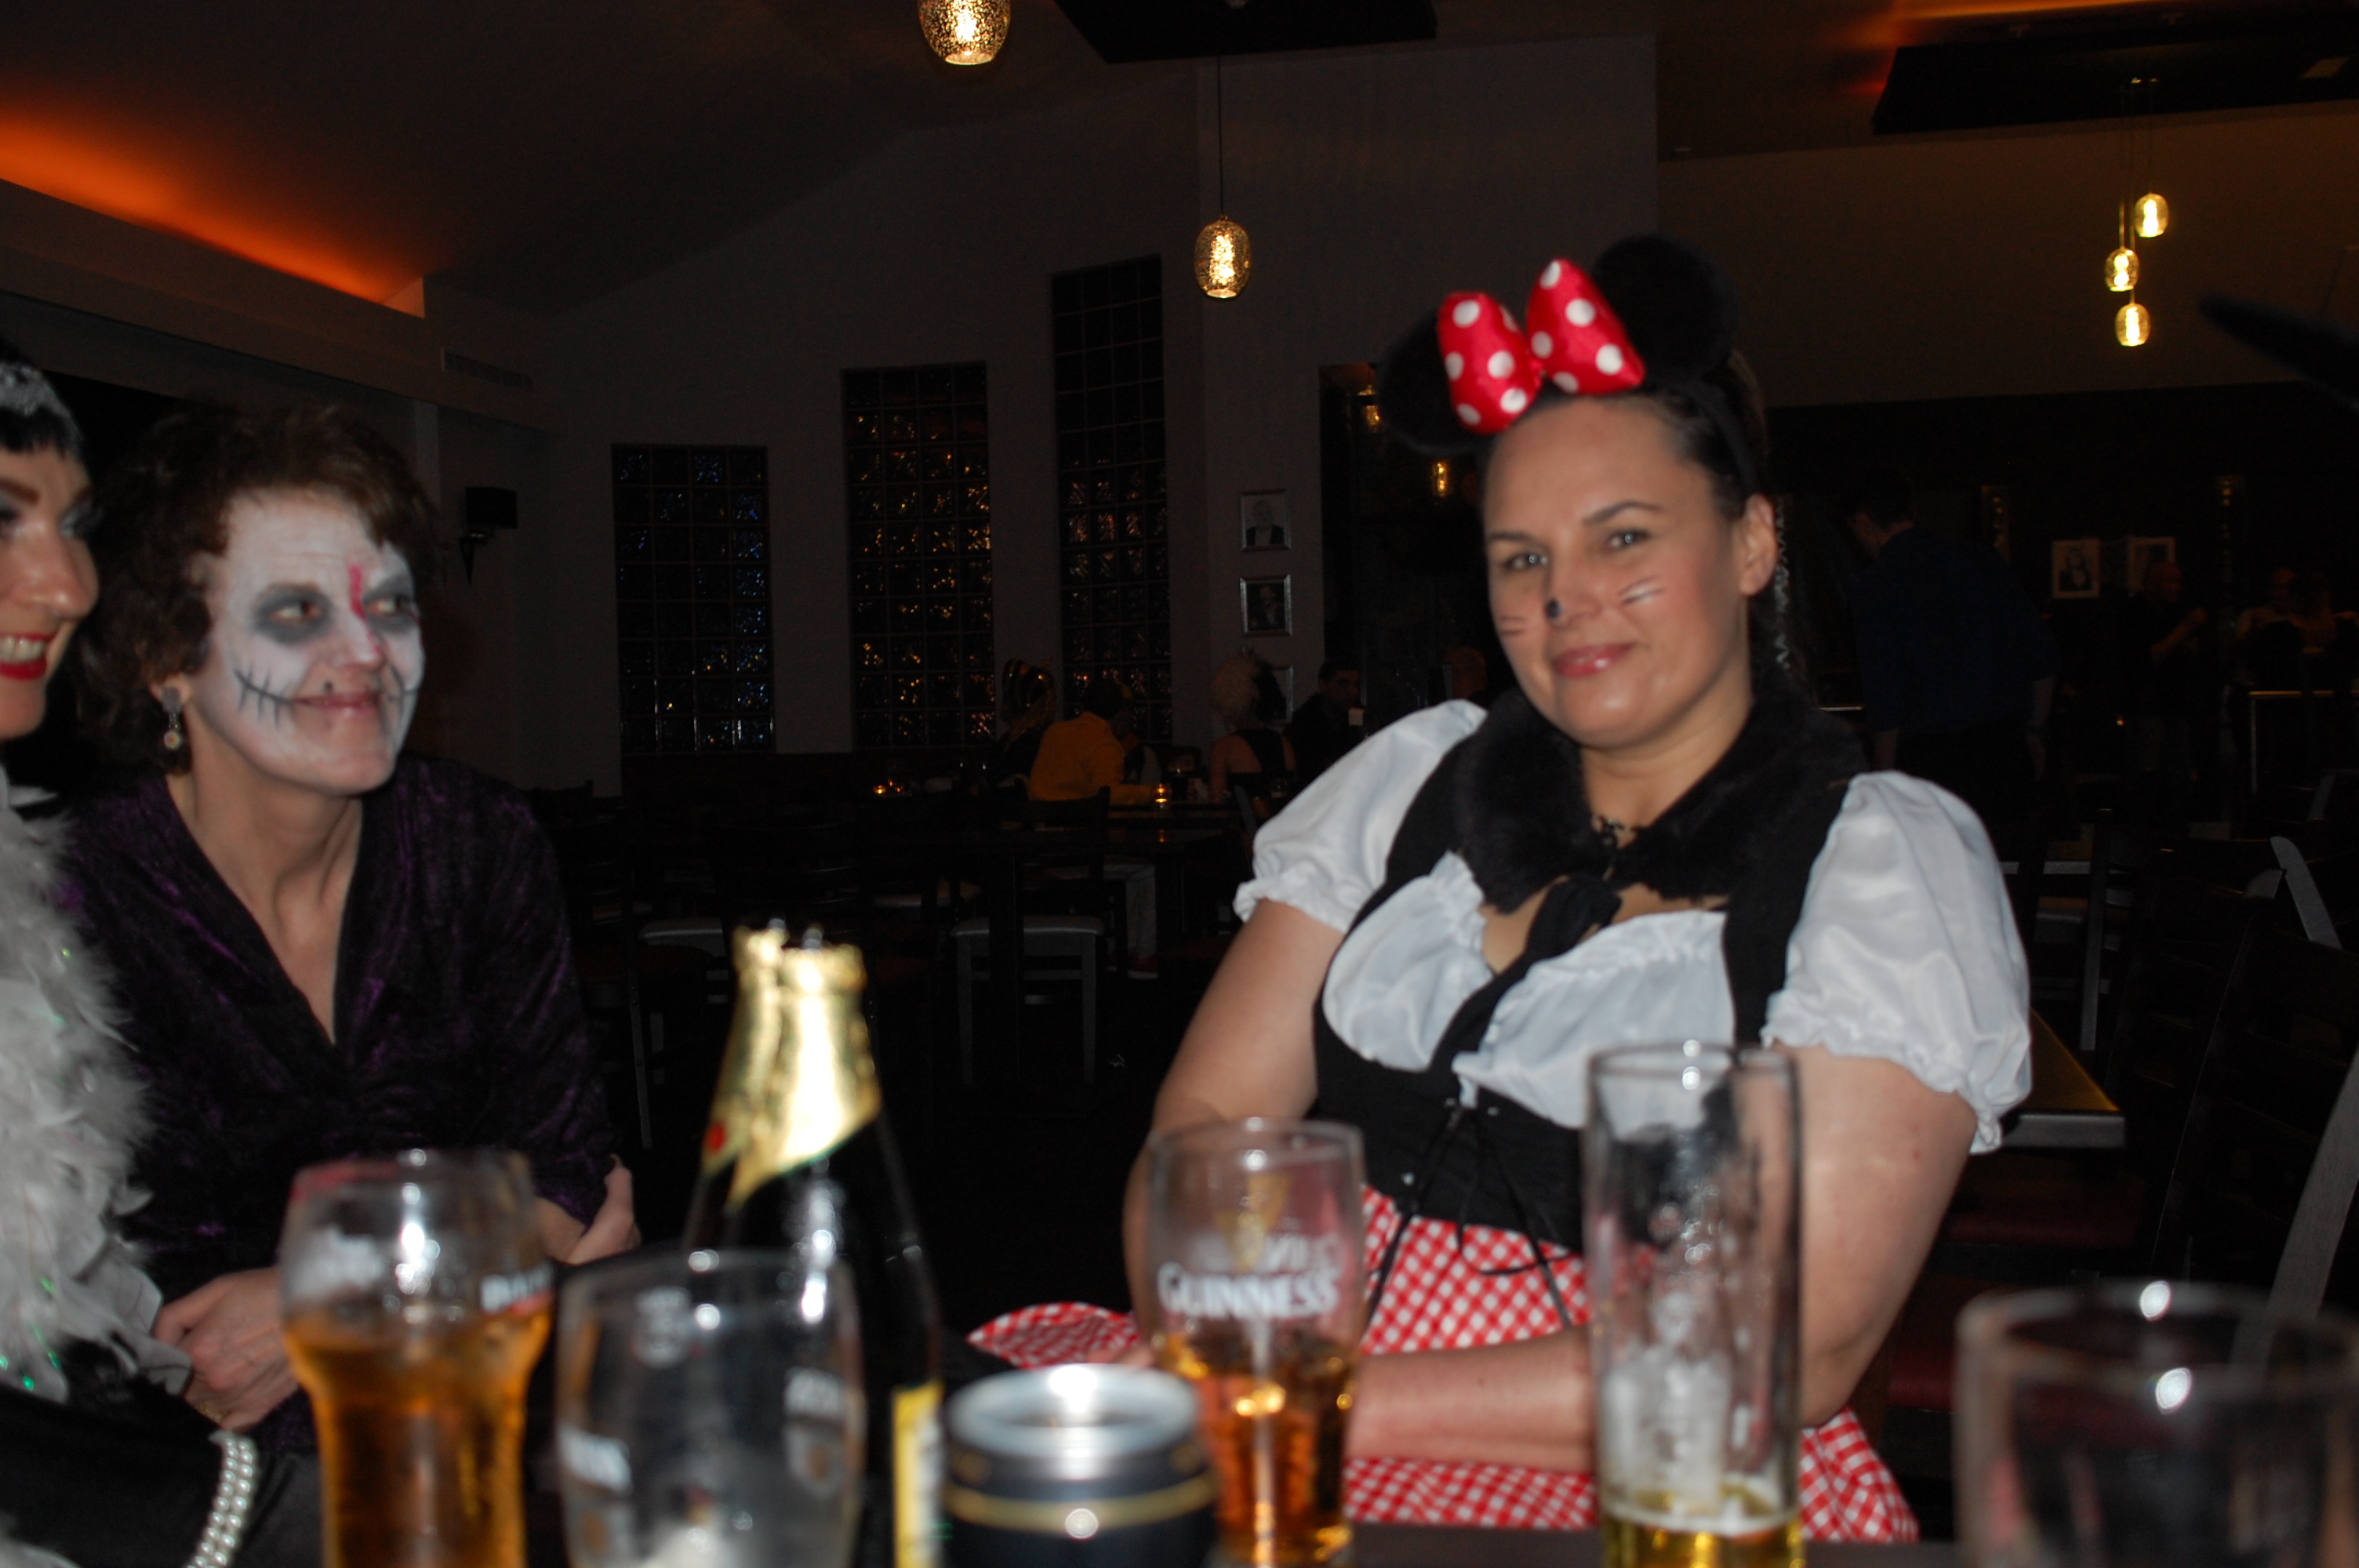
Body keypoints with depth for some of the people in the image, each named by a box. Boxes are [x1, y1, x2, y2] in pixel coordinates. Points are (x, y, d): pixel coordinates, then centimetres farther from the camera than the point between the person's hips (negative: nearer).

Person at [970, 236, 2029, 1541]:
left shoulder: (1889, 857, -2)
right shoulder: (1412, 777, 10)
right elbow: (1209, 1119, 6)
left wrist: (1357, 1405, -17)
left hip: (1638, 1476, -3)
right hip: (1306, 1384, 4)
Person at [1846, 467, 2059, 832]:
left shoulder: (1873, 589, -6)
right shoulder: (1983, 560, 9)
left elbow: (1885, 700, -9)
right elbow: (2042, 657, 10)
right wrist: (2035, 729, 21)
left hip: (1932, 757, -5)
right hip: (2007, 745, 5)